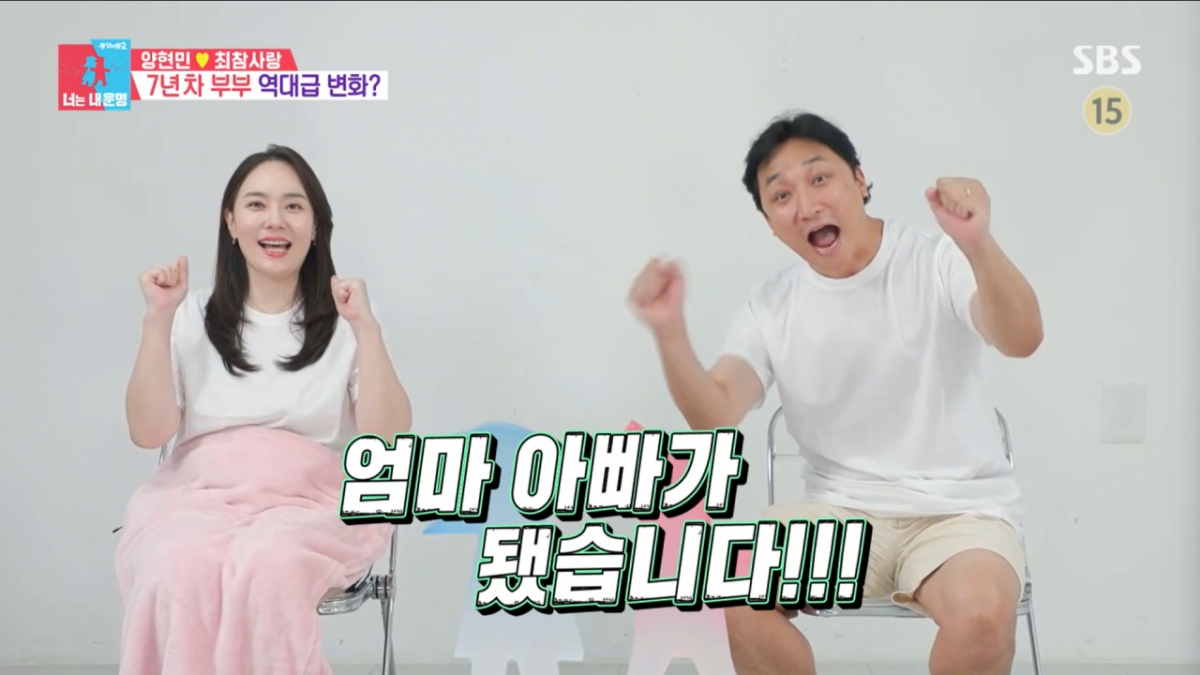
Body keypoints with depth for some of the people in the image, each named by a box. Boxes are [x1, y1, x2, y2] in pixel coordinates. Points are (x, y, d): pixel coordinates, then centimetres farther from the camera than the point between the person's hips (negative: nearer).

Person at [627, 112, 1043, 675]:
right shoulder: (771, 307, 3)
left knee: (982, 612, -33)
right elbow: (714, 416, -9)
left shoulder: (939, 260, -7)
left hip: (960, 511, -2)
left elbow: (1021, 340, -24)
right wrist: (670, 333, -27)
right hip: (842, 513, 3)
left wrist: (979, 246, -44)